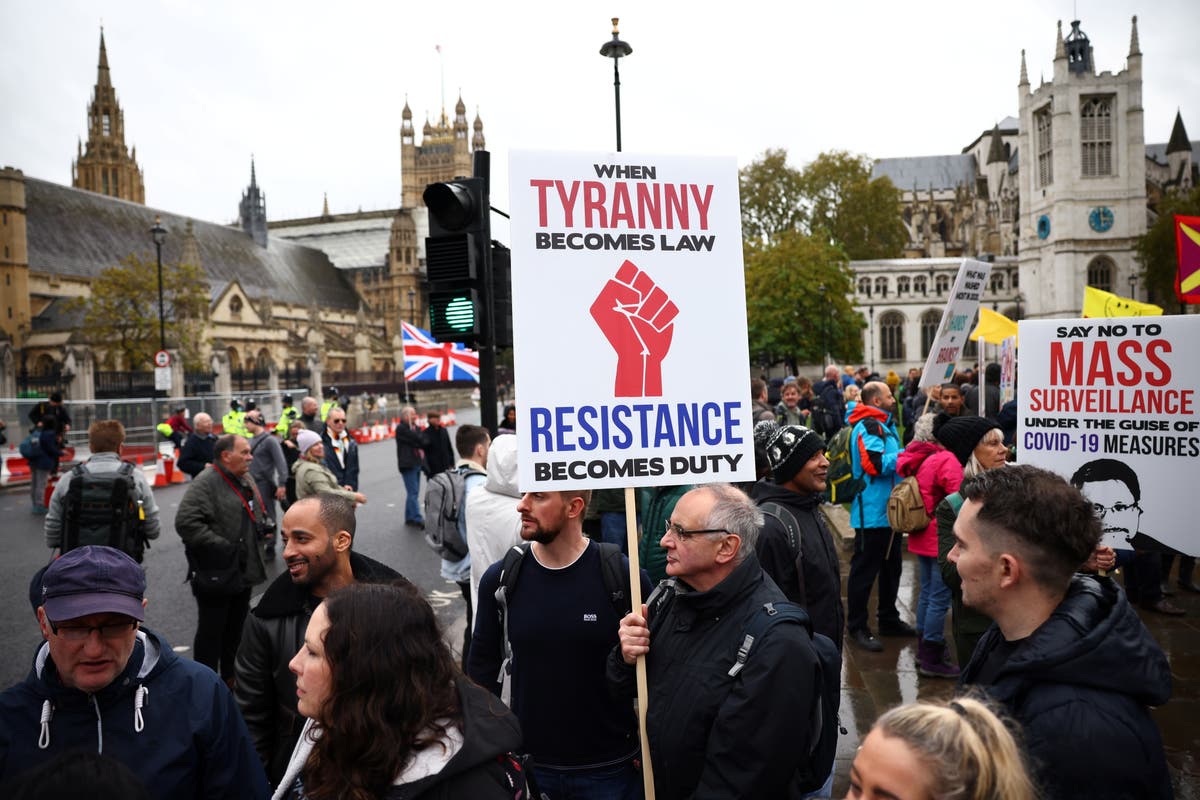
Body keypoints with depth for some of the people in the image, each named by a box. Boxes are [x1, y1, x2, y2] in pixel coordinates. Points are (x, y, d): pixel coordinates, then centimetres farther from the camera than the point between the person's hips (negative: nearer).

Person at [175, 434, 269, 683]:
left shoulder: (245, 480, 12)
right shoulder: (206, 483, -18)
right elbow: (186, 522, -27)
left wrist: (262, 527, 8)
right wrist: (220, 546, -24)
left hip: (243, 572, 9)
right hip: (215, 574, -9)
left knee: (237, 628, 19)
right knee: (211, 630, 4)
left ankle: (233, 677, 34)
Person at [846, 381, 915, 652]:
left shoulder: (884, 425, 17)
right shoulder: (868, 427, -17)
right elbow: (877, 463, -28)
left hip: (890, 510, 11)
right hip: (872, 513, -11)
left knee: (891, 566, 20)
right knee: (864, 569, -2)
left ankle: (889, 619, 34)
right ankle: (857, 627, 7)